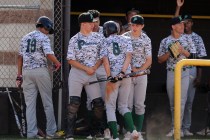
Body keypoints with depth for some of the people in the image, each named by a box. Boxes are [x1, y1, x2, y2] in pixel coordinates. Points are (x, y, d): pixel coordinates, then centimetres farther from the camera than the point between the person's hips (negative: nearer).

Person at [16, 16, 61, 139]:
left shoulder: (25, 38, 15)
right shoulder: (43, 37, -2)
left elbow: (20, 57, 12)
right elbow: (49, 54, -16)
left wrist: (19, 75, 12)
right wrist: (57, 63, 2)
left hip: (26, 71, 5)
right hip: (40, 71, -5)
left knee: (30, 104, 4)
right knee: (48, 103, 5)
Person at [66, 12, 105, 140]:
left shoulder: (99, 37, 6)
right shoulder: (74, 40, -3)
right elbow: (71, 60, -6)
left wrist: (95, 68, -8)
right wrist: (86, 68, -13)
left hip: (92, 74, 3)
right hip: (77, 73, -3)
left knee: (98, 103, -1)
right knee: (74, 103, -11)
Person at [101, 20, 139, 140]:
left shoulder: (105, 42, 6)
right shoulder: (126, 39, 11)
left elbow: (105, 59, -6)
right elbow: (129, 56, -1)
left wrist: (109, 76, -12)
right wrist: (123, 72, -9)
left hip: (112, 76, -3)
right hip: (126, 76, 3)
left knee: (110, 107, 4)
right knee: (123, 106, 14)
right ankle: (133, 130, -8)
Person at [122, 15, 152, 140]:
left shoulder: (146, 40, 0)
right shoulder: (124, 37, 1)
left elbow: (149, 60, 0)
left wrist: (139, 70, -14)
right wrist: (131, 67, -8)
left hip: (141, 73, 0)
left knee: (139, 105, 1)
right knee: (128, 104, -3)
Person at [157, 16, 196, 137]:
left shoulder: (187, 39, 4)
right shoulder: (165, 42, 4)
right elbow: (160, 60, 6)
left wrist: (183, 51, -14)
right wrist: (169, 52, -11)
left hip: (184, 73, -1)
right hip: (171, 73, 1)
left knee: (181, 102, -9)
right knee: (172, 102, 8)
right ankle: (175, 126, 17)